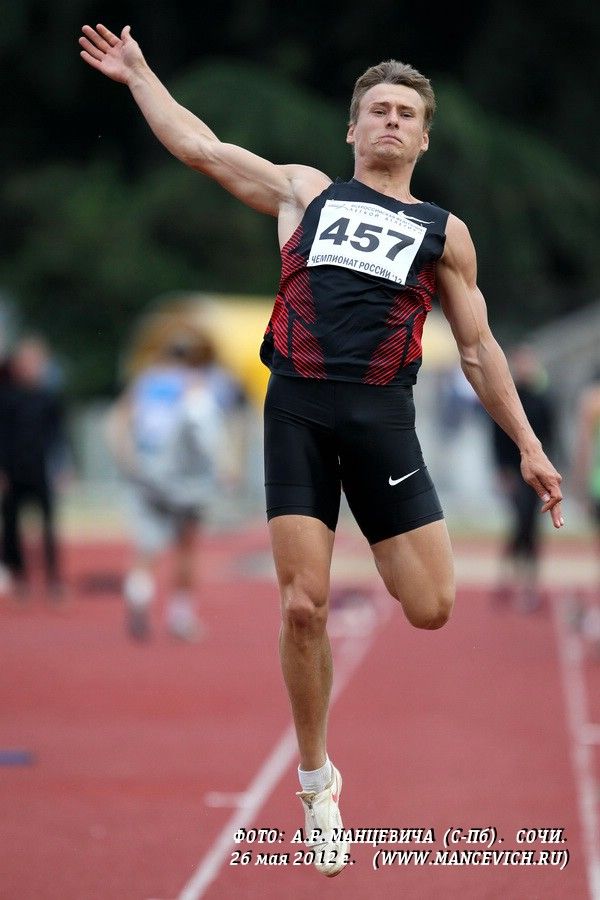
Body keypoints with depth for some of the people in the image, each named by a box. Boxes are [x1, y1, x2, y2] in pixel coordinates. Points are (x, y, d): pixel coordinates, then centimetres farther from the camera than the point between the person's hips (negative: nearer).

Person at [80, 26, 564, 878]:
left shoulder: (445, 233, 15)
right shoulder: (305, 192, 17)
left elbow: (478, 349, 17)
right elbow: (199, 146, 20)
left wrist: (528, 445, 12)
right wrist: (137, 73, 22)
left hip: (382, 416, 0)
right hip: (298, 410, 0)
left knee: (431, 609, -10)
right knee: (303, 607, -8)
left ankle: (386, 560, 28)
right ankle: (316, 783, 9)